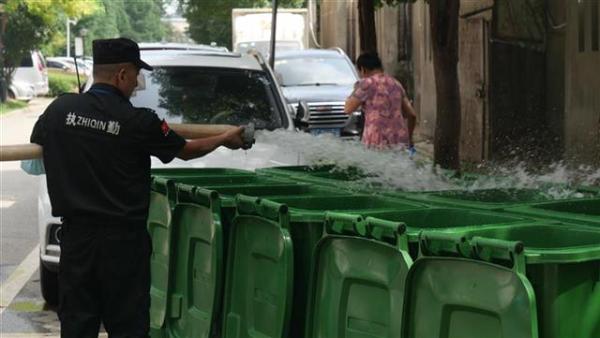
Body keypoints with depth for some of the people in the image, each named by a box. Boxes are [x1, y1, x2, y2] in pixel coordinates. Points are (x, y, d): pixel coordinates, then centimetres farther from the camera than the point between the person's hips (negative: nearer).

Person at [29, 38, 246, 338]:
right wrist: (226, 139, 22)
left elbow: (35, 145, 16)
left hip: (76, 234, 3)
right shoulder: (139, 122, -10)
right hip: (123, 237, -3)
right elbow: (187, 151, 4)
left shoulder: (60, 108, -2)